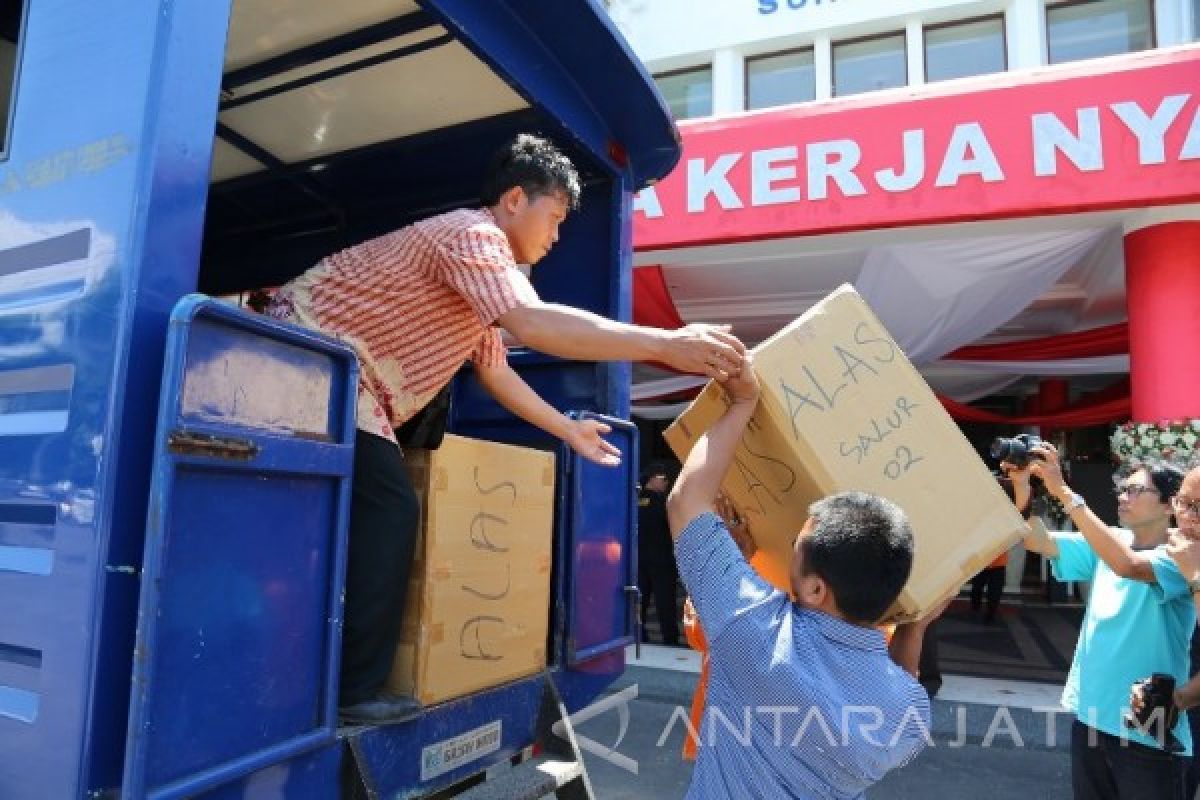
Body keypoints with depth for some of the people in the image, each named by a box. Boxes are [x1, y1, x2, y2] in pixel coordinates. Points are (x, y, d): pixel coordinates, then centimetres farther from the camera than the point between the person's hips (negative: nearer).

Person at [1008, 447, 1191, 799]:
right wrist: (1021, 488, -24)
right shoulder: (1107, 543, 4)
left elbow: (1127, 565, -35)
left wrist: (1063, 491, -36)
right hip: (1089, 713, 6)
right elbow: (1037, 541, -6)